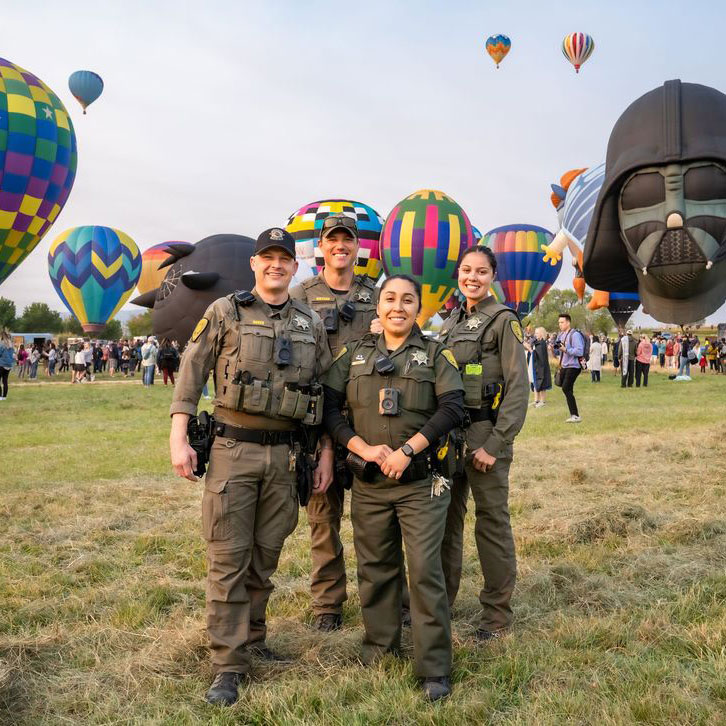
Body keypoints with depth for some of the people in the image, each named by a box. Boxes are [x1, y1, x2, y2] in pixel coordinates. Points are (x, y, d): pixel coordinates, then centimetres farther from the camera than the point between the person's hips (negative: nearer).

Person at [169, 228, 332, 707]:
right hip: (232, 450, -3)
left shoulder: (312, 323, 9)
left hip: (285, 454, 3)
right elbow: (191, 375, -1)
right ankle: (230, 665, 6)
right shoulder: (225, 313, 0)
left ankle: (252, 638, 29)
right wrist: (179, 439, -9)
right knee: (229, 559, -1)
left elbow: (327, 393, 12)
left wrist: (326, 453, 9)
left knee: (266, 555, 12)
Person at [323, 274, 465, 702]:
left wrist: (407, 450, -17)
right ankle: (380, 646, 33)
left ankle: (435, 669, 6)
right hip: (369, 484, 3)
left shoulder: (436, 354, 2)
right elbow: (329, 406, 3)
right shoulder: (355, 355, 9)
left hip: (421, 483, -3)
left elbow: (452, 409, -9)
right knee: (375, 567, 14)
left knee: (425, 571, -4)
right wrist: (362, 447, -12)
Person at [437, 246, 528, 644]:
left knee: (492, 524, 0)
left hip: (485, 435, -7)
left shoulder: (503, 321, -6)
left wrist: (495, 444, -17)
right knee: (445, 520, 13)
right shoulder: (450, 323, 15)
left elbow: (518, 388, -12)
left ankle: (497, 616, 12)